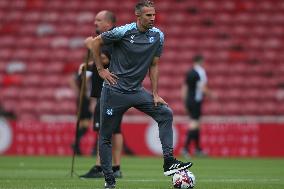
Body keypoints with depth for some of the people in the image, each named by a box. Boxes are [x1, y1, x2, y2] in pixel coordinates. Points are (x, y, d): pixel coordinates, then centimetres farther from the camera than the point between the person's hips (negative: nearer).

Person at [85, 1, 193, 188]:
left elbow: (154, 65, 8)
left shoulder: (157, 35, 0)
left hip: (137, 91, 4)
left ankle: (169, 162, -13)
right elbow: (95, 43, -2)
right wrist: (101, 69, -4)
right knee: (105, 137, -1)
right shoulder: (123, 32, -14)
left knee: (166, 113, -13)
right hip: (115, 90, -4)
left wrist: (155, 94, 3)